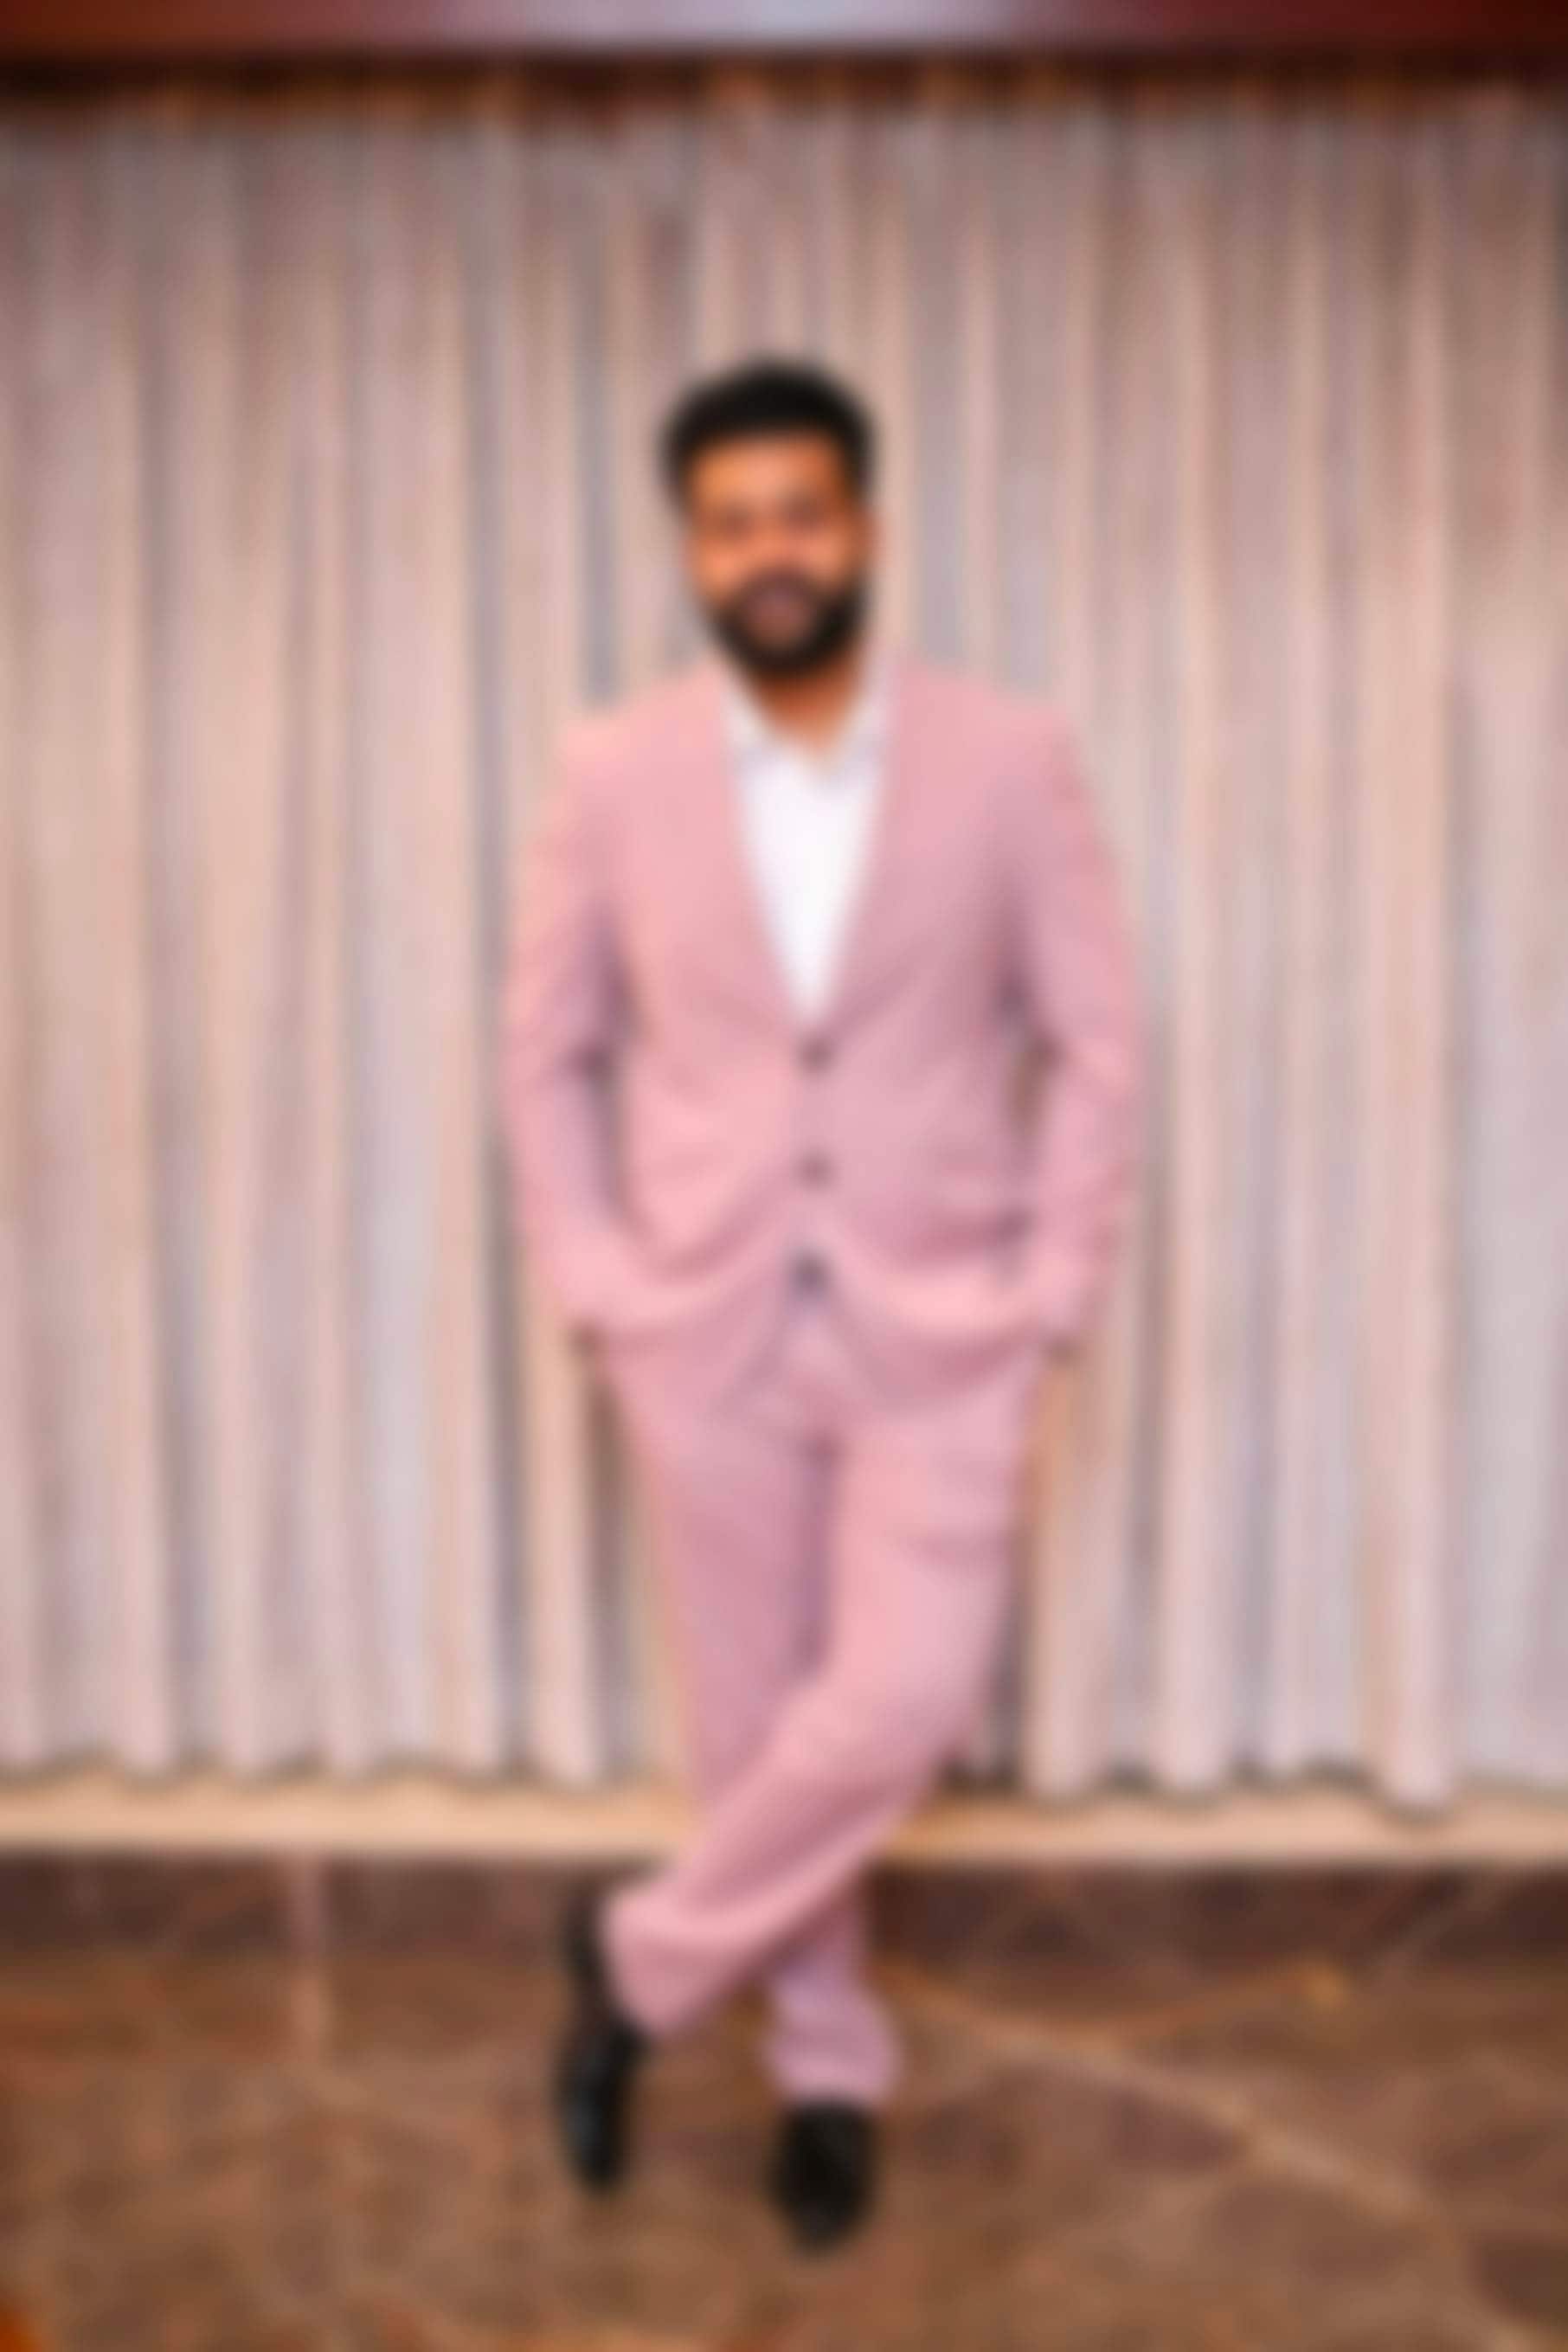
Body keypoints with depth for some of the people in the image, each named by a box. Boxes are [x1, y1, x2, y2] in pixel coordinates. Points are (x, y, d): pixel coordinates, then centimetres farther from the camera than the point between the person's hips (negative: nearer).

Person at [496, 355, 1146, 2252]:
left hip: (938, 1327, -1)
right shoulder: (610, 772, -1)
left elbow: (1096, 1040, 1)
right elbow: (547, 1051, 6)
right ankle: (830, 2068, 33)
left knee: (900, 1704, -11)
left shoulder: (1009, 757, -3)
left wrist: (1055, 1289, -6)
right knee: (750, 1726, 9)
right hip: (706, 1332, 1)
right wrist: (592, 1285, -2)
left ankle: (644, 1960, 17)